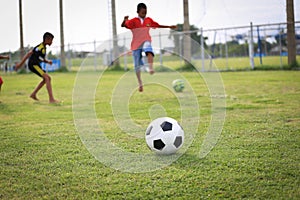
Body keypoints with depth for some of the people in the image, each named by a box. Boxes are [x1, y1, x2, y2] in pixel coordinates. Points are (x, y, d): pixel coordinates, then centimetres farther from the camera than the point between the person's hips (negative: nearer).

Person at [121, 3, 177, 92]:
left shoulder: (149, 20, 8)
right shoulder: (133, 21, -4)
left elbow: (158, 25, 23)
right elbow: (123, 25, -14)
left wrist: (169, 27, 22)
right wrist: (125, 20, -35)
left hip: (146, 42, 1)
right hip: (136, 44, -1)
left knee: (148, 49, -38)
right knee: (137, 65, 3)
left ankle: (151, 68, -50)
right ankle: (140, 84, 18)